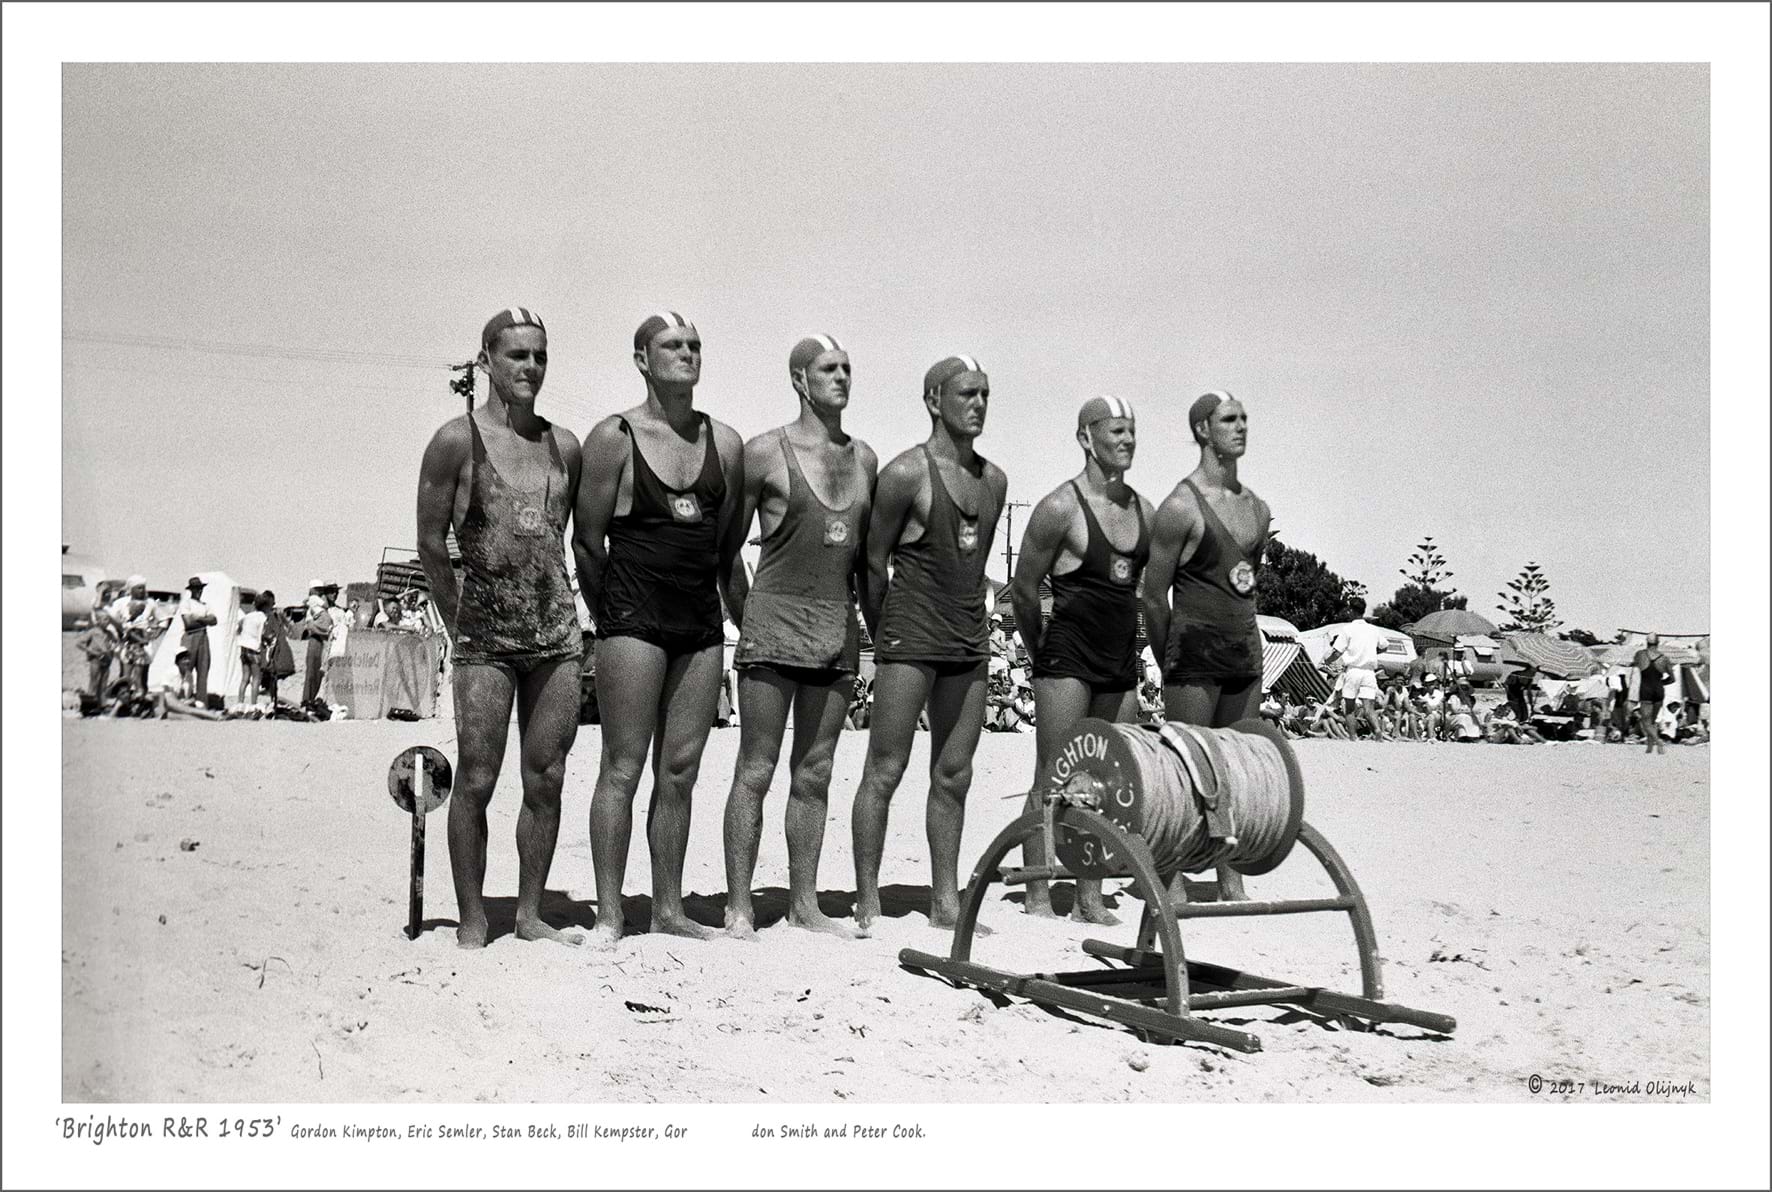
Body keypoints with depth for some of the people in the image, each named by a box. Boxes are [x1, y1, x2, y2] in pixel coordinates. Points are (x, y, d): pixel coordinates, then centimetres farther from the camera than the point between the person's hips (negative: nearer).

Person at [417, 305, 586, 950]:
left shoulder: (564, 445, 12)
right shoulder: (456, 439, -1)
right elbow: (431, 544, 1)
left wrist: (559, 612, 13)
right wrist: (461, 625, 3)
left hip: (557, 633, 4)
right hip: (485, 637, -4)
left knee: (546, 780, 7)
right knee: (476, 780, -1)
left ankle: (530, 913, 19)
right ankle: (471, 922, 10)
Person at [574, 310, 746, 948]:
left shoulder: (726, 442, 11)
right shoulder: (614, 437, -3)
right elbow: (587, 540, 0)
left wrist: (746, 621, 14)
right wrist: (609, 617, 3)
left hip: (703, 623, 5)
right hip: (635, 618, -4)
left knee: (680, 772, 8)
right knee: (622, 769, -3)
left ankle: (668, 907, 17)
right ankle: (609, 914, 3)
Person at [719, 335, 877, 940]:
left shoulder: (864, 458, 13)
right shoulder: (766, 452, -2)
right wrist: (742, 611, -2)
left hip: (839, 629, 5)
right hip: (776, 623, -5)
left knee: (814, 773, 9)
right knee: (755, 771, -3)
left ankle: (804, 902, 17)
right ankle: (738, 907, 3)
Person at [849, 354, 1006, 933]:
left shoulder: (994, 480, 12)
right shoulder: (906, 472, -7)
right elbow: (873, 562, -2)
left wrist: (974, 618, 15)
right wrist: (884, 630, 4)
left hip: (970, 638, 7)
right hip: (911, 638, -6)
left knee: (953, 775, 9)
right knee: (885, 770, -4)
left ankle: (946, 903, 16)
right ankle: (868, 905, 2)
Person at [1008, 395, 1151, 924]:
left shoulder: (1144, 511, 9)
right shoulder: (1060, 507, -9)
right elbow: (1023, 588, -4)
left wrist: (1133, 652, 17)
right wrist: (1043, 653, 5)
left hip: (1122, 661, 6)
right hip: (1067, 659, -6)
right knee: (1053, 782, -3)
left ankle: (1090, 900, 16)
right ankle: (1038, 900, 2)